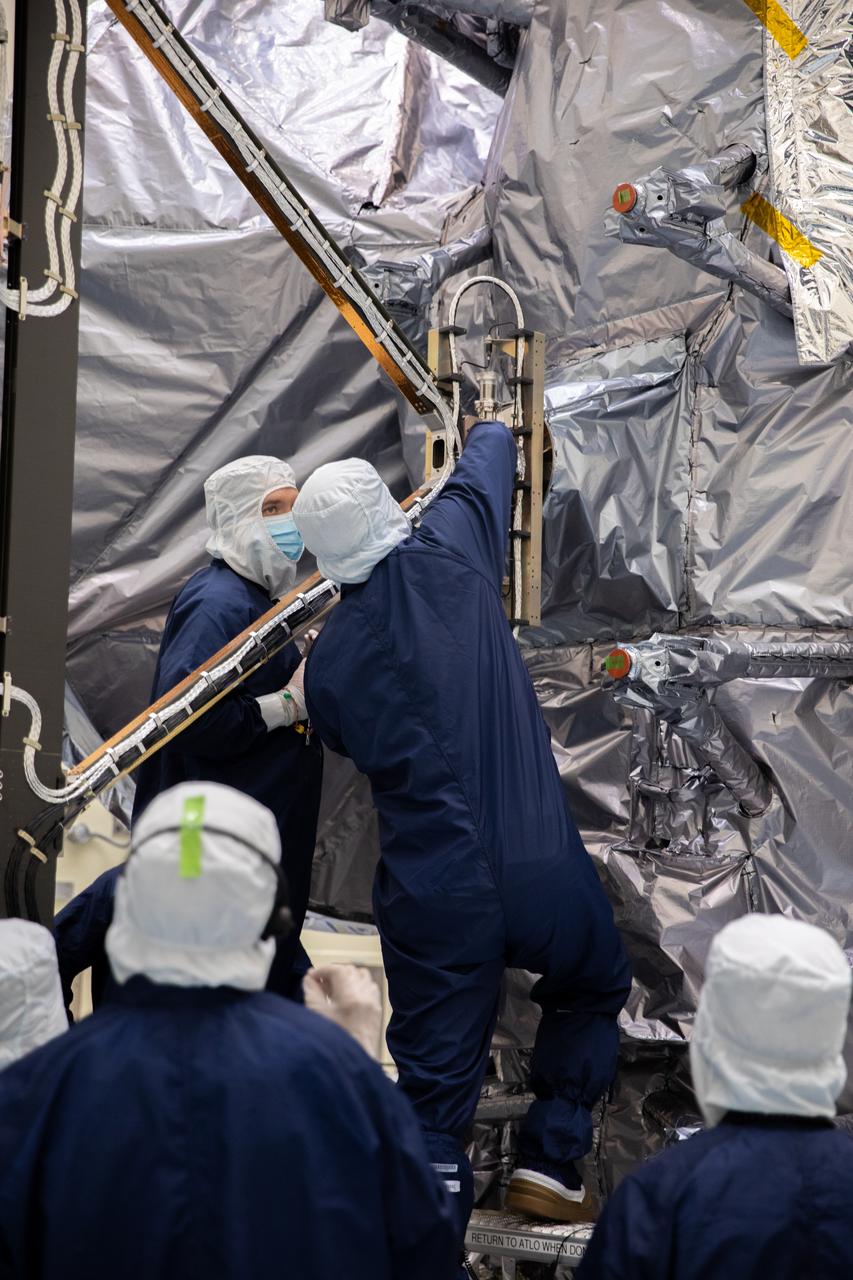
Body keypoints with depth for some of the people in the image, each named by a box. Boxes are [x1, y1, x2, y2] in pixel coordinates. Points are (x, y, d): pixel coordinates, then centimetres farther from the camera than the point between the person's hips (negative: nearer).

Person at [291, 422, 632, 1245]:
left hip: (433, 898, 1)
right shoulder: (451, 555, -6)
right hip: (542, 868, 0)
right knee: (592, 992, 29)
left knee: (434, 1092, 8)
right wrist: (490, 429, 37)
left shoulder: (328, 658, -2)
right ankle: (548, 1161, 25)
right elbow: (488, 458, 14)